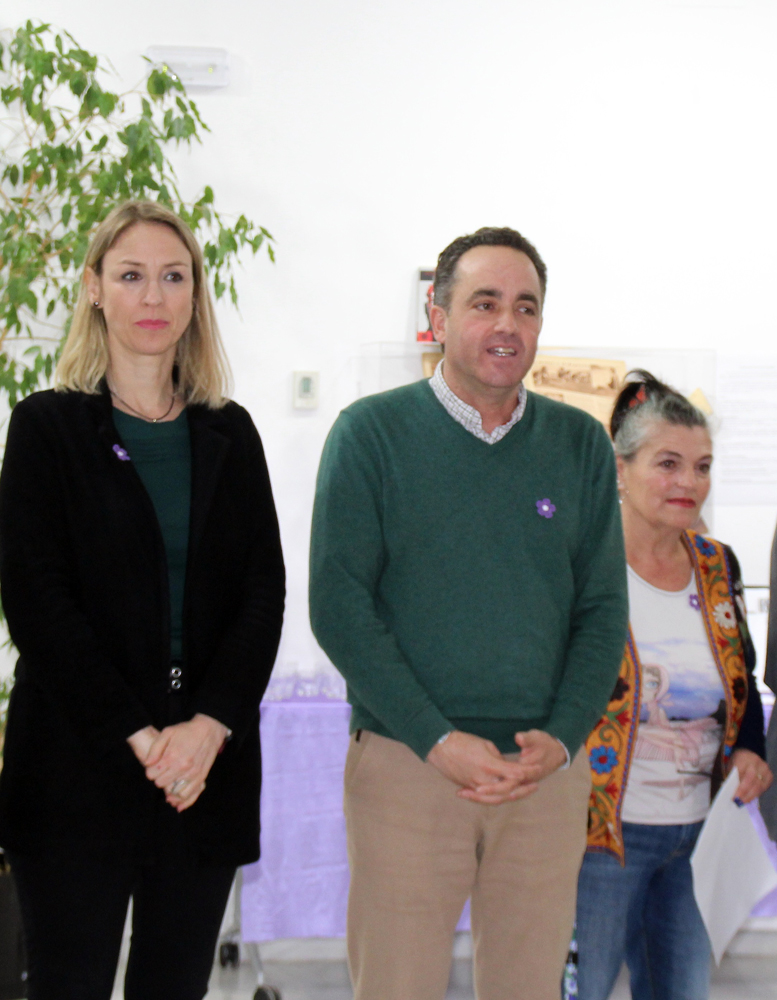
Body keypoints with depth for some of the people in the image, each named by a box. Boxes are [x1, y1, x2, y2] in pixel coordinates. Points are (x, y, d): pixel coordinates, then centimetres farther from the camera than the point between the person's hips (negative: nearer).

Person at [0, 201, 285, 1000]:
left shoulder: (229, 433, 12)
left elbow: (265, 593, 4)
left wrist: (208, 727, -10)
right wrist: (138, 737, -13)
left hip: (209, 764, 3)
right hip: (78, 769, -3)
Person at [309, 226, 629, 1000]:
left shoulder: (581, 444, 9)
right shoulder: (371, 432, 0)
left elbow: (604, 609, 8)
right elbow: (338, 605, -6)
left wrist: (562, 739, -7)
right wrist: (437, 741, -13)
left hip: (550, 775, 3)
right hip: (405, 764, -3)